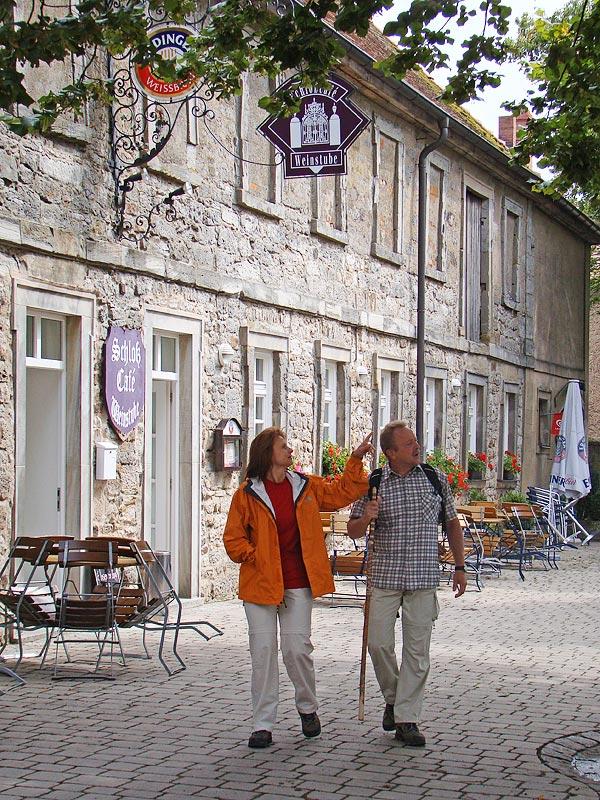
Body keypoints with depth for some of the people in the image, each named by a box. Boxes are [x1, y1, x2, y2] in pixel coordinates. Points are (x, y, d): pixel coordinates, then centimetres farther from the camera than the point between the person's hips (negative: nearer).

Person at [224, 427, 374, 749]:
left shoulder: (306, 486, 8)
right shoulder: (247, 494, -2)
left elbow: (343, 492, 17)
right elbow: (233, 539, 1)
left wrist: (356, 460, 10)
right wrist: (257, 560, -9)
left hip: (297, 584, 2)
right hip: (260, 584, -2)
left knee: (297, 649, -1)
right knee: (263, 651, -2)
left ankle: (308, 709, 24)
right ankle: (262, 724, 6)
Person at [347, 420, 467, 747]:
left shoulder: (436, 479, 4)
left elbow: (452, 524, 14)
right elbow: (353, 531, 4)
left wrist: (459, 567, 10)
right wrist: (366, 517, -18)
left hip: (423, 577, 0)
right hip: (385, 576, 0)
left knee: (417, 650, 0)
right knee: (378, 643, -1)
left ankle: (406, 719, 8)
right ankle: (393, 698, 25)